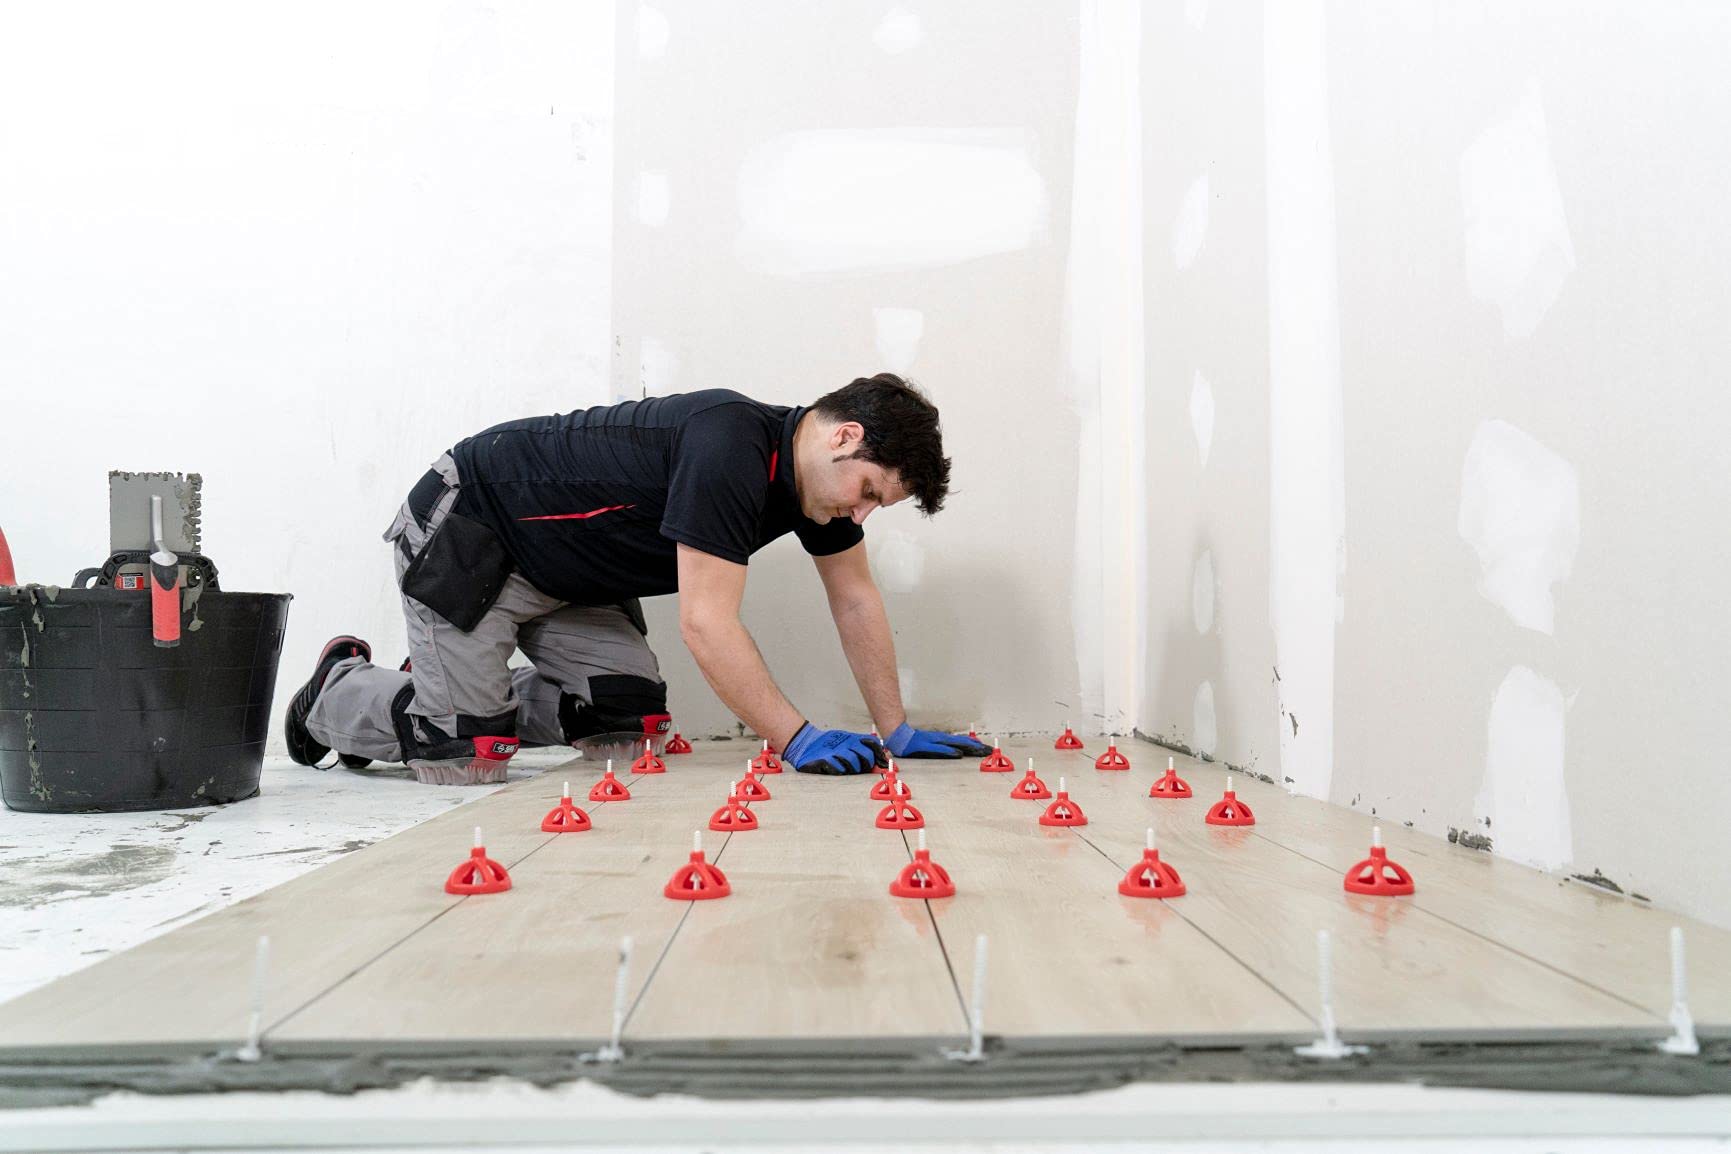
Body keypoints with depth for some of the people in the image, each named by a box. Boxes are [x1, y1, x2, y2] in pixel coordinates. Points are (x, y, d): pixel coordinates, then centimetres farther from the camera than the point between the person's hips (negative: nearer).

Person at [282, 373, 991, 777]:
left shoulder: (814, 470, -5)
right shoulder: (729, 449, -34)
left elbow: (856, 602, 3)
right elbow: (706, 625, -35)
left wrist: (897, 733, 1)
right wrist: (798, 741, -32)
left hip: (569, 575, 9)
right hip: (466, 532, -9)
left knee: (631, 715, -4)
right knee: (465, 746, -14)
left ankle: (449, 686, 16)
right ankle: (339, 693, 17)